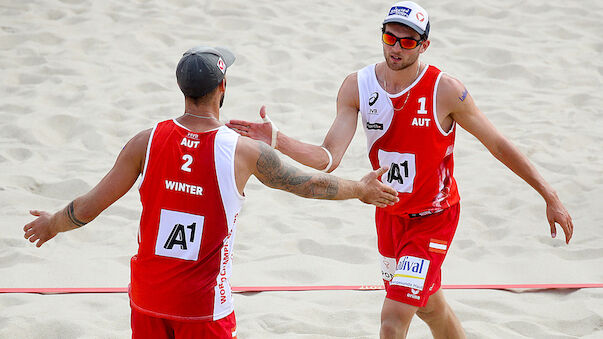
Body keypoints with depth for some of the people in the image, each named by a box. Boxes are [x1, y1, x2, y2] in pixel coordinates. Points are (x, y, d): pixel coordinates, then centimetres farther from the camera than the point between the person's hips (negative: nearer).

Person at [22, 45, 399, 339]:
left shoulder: (147, 142, -5)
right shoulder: (244, 151, -10)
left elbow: (89, 207, 1)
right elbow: (309, 184, 4)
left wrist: (52, 225, 22)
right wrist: (362, 189, 22)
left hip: (148, 295, 3)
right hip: (204, 306, -3)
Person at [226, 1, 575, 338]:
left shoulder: (445, 90, -20)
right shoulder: (357, 86, -11)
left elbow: (499, 145, -11)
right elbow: (329, 158, -18)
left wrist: (550, 196, -9)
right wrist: (277, 140, -35)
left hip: (432, 217, -5)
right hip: (389, 213, 5)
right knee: (430, 306, 23)